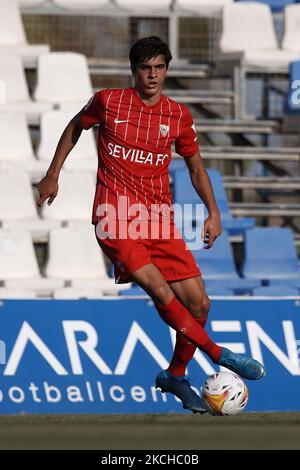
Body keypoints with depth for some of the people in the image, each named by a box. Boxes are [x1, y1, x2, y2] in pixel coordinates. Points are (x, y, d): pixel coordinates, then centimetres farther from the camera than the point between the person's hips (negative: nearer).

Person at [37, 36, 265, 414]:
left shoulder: (178, 116, 8)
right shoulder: (108, 102, 0)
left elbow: (195, 167, 19)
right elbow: (75, 128, 19)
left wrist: (213, 212, 9)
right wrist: (52, 176, 18)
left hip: (159, 216, 4)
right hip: (115, 214, -4)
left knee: (198, 303, -3)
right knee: (160, 290, -25)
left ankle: (176, 375, 19)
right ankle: (219, 355, -16)